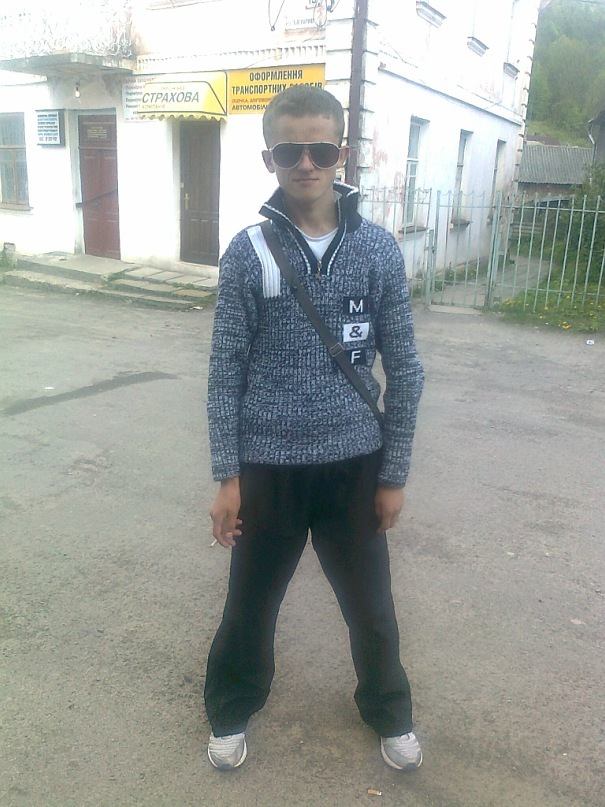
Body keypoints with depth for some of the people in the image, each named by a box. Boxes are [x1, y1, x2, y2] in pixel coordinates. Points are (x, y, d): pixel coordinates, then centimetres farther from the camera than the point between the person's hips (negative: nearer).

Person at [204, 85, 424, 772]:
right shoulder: (248, 252, -5)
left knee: (370, 604, 16)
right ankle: (232, 710, 45)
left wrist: (394, 472, 1)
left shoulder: (378, 249, -3)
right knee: (251, 600, 17)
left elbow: (403, 368, 0)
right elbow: (226, 371, -4)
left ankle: (389, 711, 45)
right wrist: (226, 476, -5)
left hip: (354, 463, 1)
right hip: (268, 465, 0)